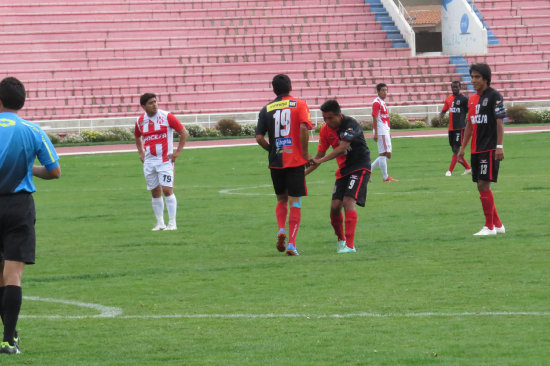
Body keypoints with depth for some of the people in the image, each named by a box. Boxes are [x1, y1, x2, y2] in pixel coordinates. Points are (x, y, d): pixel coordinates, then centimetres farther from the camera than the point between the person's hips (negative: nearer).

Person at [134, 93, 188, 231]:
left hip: (165, 160, -4)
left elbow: (184, 133, -2)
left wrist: (177, 152, -7)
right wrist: (141, 152, 14)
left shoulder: (166, 116, -6)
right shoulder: (140, 121, 7)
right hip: (149, 161, 4)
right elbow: (137, 137, 27)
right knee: (155, 192, 6)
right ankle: (160, 223, 13)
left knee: (167, 190, -11)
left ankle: (172, 223, -7)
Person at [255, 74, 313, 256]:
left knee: (281, 200, 21)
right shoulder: (299, 105, -1)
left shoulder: (266, 109, 5)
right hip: (295, 161, -2)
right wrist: (305, 153, -7)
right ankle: (291, 244, -5)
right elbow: (303, 128, -17)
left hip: (275, 161, 2)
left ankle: (281, 230, -3)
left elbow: (259, 138, -2)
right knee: (295, 203, 2)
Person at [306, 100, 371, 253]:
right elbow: (319, 156, 8)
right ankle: (341, 239, 23)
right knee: (335, 206, -3)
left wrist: (321, 160, -37)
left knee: (348, 201, -23)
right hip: (342, 170, 6)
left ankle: (350, 245, -27)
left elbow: (342, 147, -32)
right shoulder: (325, 131, 1)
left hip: (360, 167, -6)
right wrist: (304, 173, -2)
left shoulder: (351, 124, -20)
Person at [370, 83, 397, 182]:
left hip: (385, 132, 10)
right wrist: (375, 133, -21)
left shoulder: (382, 102, 18)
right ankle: (385, 177, -4)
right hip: (381, 132, -10)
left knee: (387, 154, 10)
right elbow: (375, 118, -16)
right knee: (384, 153, -7)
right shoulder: (377, 102, -10)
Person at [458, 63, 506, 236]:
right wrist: (463, 148, 18)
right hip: (476, 149, 8)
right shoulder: (472, 99, 15)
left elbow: (500, 122, -12)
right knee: (481, 186, 9)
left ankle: (489, 227, -6)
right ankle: (497, 224, 17)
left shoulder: (494, 96, -8)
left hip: (490, 149, -8)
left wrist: (499, 146, -18)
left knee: (484, 185, -11)